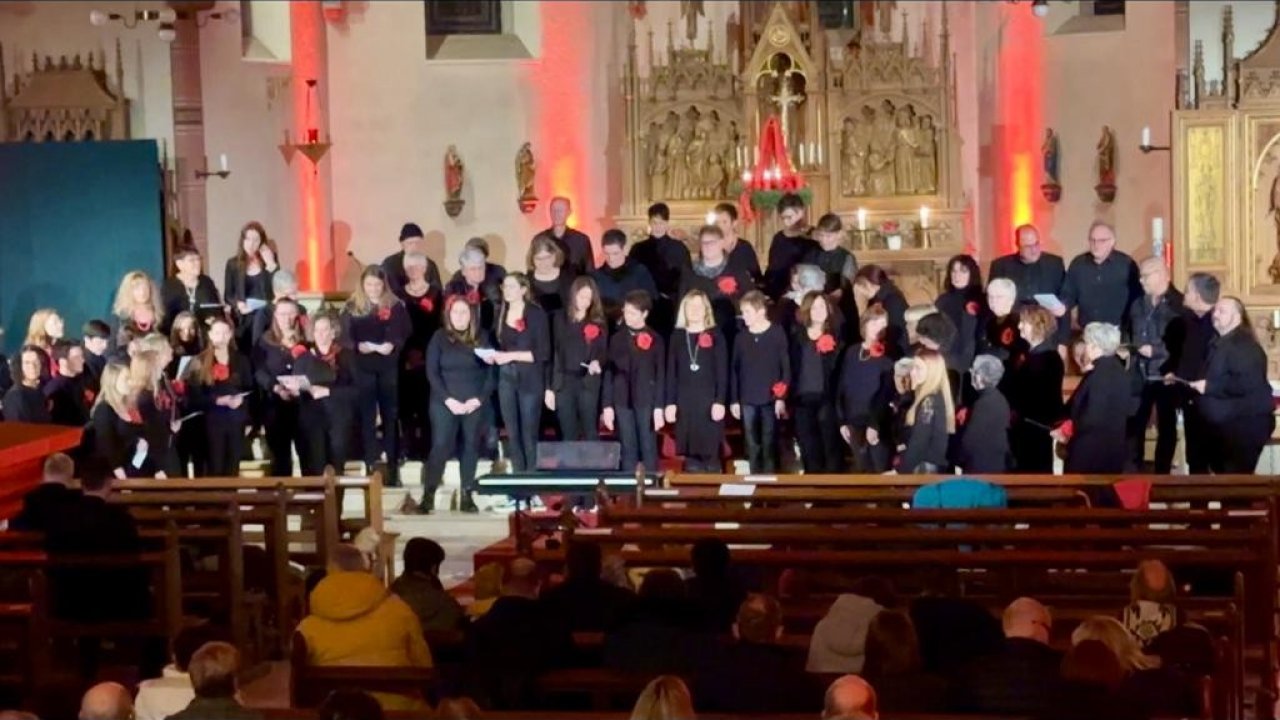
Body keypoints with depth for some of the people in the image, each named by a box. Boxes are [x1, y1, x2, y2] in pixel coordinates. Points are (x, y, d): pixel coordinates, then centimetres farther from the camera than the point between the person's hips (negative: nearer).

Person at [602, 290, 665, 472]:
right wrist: (607, 405, 1)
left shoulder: (655, 339, 0)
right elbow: (609, 373, 7)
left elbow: (660, 374, -1)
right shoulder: (617, 339, 7)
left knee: (648, 448, 1)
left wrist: (659, 407, -7)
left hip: (646, 401, -2)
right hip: (622, 401, 2)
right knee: (628, 449, 6)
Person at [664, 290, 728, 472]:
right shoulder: (677, 336, 9)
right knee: (690, 452, 3)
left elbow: (722, 371, -2)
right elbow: (671, 372, 8)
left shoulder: (715, 335, 1)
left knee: (710, 453, -2)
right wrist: (669, 403, 2)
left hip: (709, 400, -2)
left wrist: (720, 401, -10)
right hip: (685, 401, 2)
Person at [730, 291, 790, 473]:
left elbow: (786, 367, -2)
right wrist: (734, 400, 7)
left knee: (769, 445, -1)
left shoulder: (777, 334, -2)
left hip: (771, 399, -3)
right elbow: (734, 370, 11)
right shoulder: (741, 338, 7)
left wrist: (782, 397, -8)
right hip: (747, 400, 3)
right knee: (752, 446, 6)